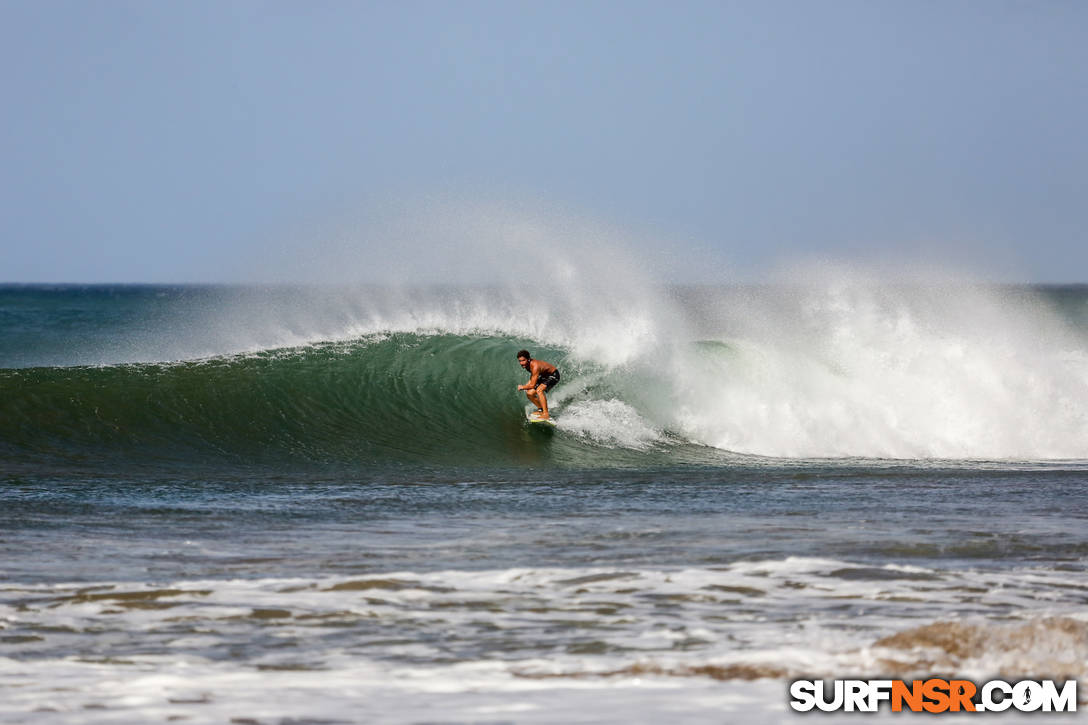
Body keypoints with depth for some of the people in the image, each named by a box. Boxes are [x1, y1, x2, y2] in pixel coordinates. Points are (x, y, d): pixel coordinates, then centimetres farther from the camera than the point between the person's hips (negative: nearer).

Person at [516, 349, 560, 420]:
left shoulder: (535, 366, -33)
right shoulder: (527, 364, -6)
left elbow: (532, 385, -28)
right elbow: (532, 380, 9)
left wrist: (522, 387, -11)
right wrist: (525, 386, -7)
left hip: (553, 375, -9)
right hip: (544, 376, 9)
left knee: (539, 390, -32)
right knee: (529, 394, -1)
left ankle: (545, 414, -30)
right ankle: (541, 409, 21)